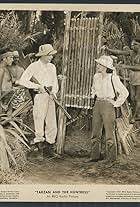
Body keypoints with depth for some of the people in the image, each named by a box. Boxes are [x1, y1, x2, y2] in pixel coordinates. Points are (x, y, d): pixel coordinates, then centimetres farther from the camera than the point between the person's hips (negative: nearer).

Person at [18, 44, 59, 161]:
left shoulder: (52, 67, 13)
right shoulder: (34, 66, -5)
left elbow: (55, 82, 14)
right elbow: (23, 81, -11)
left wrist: (54, 92, -7)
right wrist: (37, 86, -16)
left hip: (50, 97, 6)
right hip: (40, 97, -5)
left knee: (52, 124, 8)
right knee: (39, 122, -5)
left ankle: (50, 147, 22)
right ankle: (40, 151, 1)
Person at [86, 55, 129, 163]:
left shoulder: (113, 78, -12)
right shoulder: (96, 76, 6)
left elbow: (125, 92, -9)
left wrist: (117, 103, -8)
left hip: (108, 105, -6)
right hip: (97, 104, 6)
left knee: (109, 133, 0)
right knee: (95, 132, 10)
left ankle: (111, 158, 11)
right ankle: (95, 156, 20)